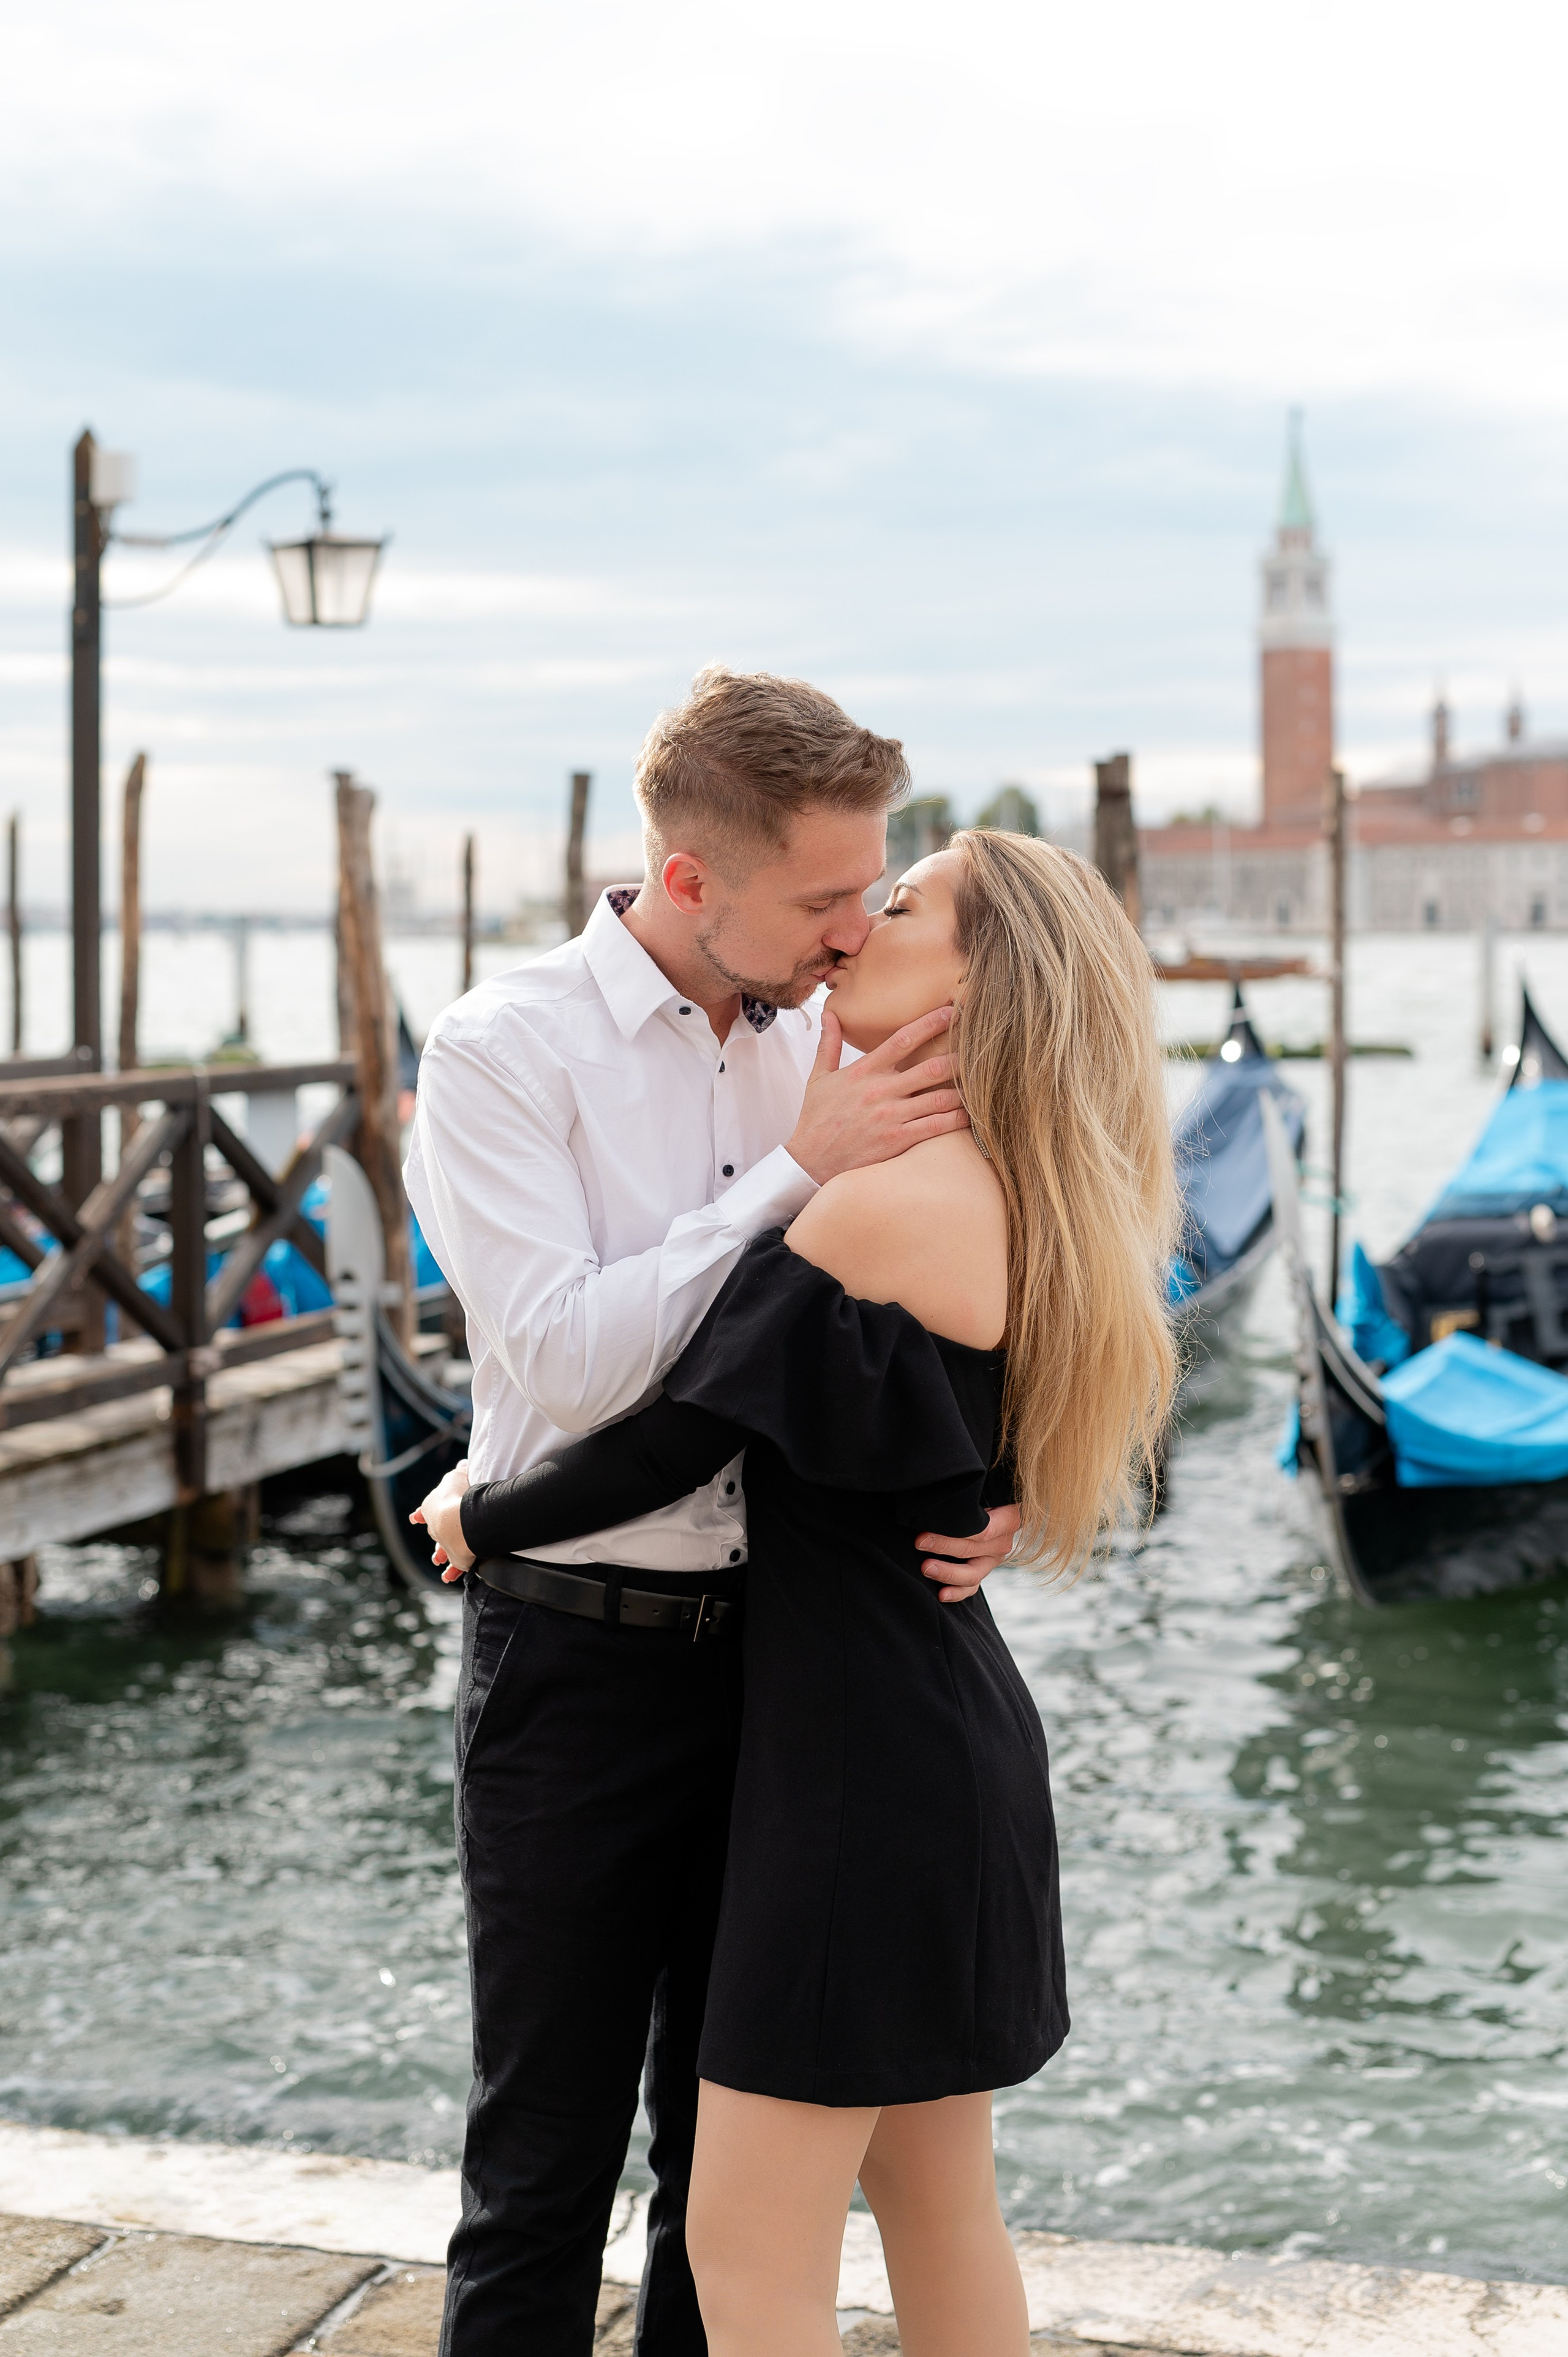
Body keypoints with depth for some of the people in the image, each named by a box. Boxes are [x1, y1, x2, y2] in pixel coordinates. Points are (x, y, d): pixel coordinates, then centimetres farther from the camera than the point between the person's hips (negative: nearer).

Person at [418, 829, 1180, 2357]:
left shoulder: (885, 1199, -21)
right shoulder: (1004, 1198, 8)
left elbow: (673, 1444, -19)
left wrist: (478, 1518, 0)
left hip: (859, 1757, -10)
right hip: (956, 1729, 10)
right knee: (935, 2205, 19)